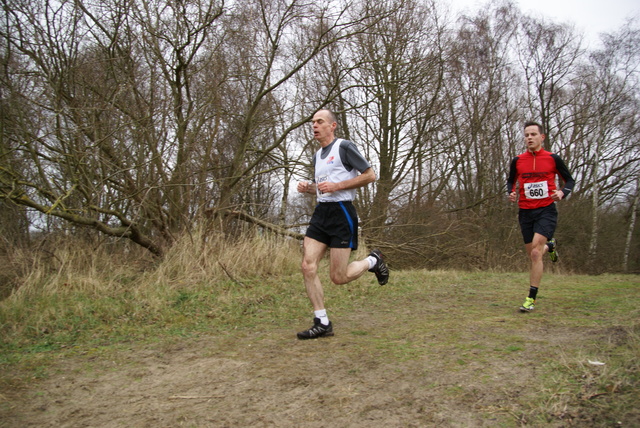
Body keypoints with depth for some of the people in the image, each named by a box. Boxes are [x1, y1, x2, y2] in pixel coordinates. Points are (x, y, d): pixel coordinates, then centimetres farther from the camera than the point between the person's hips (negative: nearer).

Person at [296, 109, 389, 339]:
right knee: (308, 266, -7)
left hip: (341, 212, -7)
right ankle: (322, 323, 2)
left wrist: (336, 186, -15)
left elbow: (370, 175, -9)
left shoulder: (344, 147, -4)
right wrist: (307, 187, 9)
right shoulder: (317, 156, 20)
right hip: (320, 212, 8)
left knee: (338, 277, -6)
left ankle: (373, 261, 23)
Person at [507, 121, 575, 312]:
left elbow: (569, 179, 10)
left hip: (546, 210, -3)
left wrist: (562, 192, -11)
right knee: (532, 255, 11)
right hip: (525, 212, 4)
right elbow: (511, 181, 20)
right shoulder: (517, 161, 4)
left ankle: (531, 299, -11)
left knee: (535, 253, -18)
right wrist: (511, 193, -2)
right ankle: (550, 246, 49)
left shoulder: (553, 159, -1)